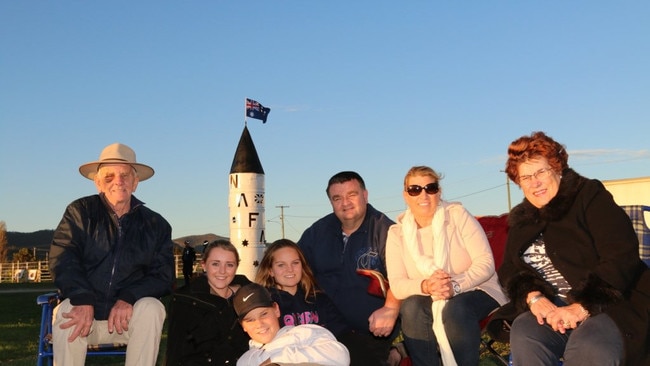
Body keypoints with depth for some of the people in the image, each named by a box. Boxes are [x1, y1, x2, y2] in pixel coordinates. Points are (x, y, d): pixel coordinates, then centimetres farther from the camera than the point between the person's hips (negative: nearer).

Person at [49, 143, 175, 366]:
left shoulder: (156, 224, 5)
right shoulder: (80, 212, 2)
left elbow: (163, 276, -3)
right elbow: (61, 259, -12)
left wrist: (128, 299, -22)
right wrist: (83, 300, -30)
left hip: (131, 317, 1)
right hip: (85, 311, -1)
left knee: (152, 308, -29)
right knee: (67, 312, -31)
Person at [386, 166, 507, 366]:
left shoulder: (458, 215, -6)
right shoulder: (396, 233, 0)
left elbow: (486, 263, -12)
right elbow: (397, 285, -8)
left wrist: (456, 285, -30)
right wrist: (425, 286, -30)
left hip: (474, 292, -2)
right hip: (429, 302, 2)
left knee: (455, 307, -34)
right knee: (411, 307, -30)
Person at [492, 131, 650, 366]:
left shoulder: (590, 197, -1)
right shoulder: (522, 219, 16)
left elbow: (621, 258, -11)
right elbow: (509, 270, 10)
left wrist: (582, 307, -22)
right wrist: (534, 297, -14)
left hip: (607, 304, -4)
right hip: (549, 309, 4)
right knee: (524, 337, -29)